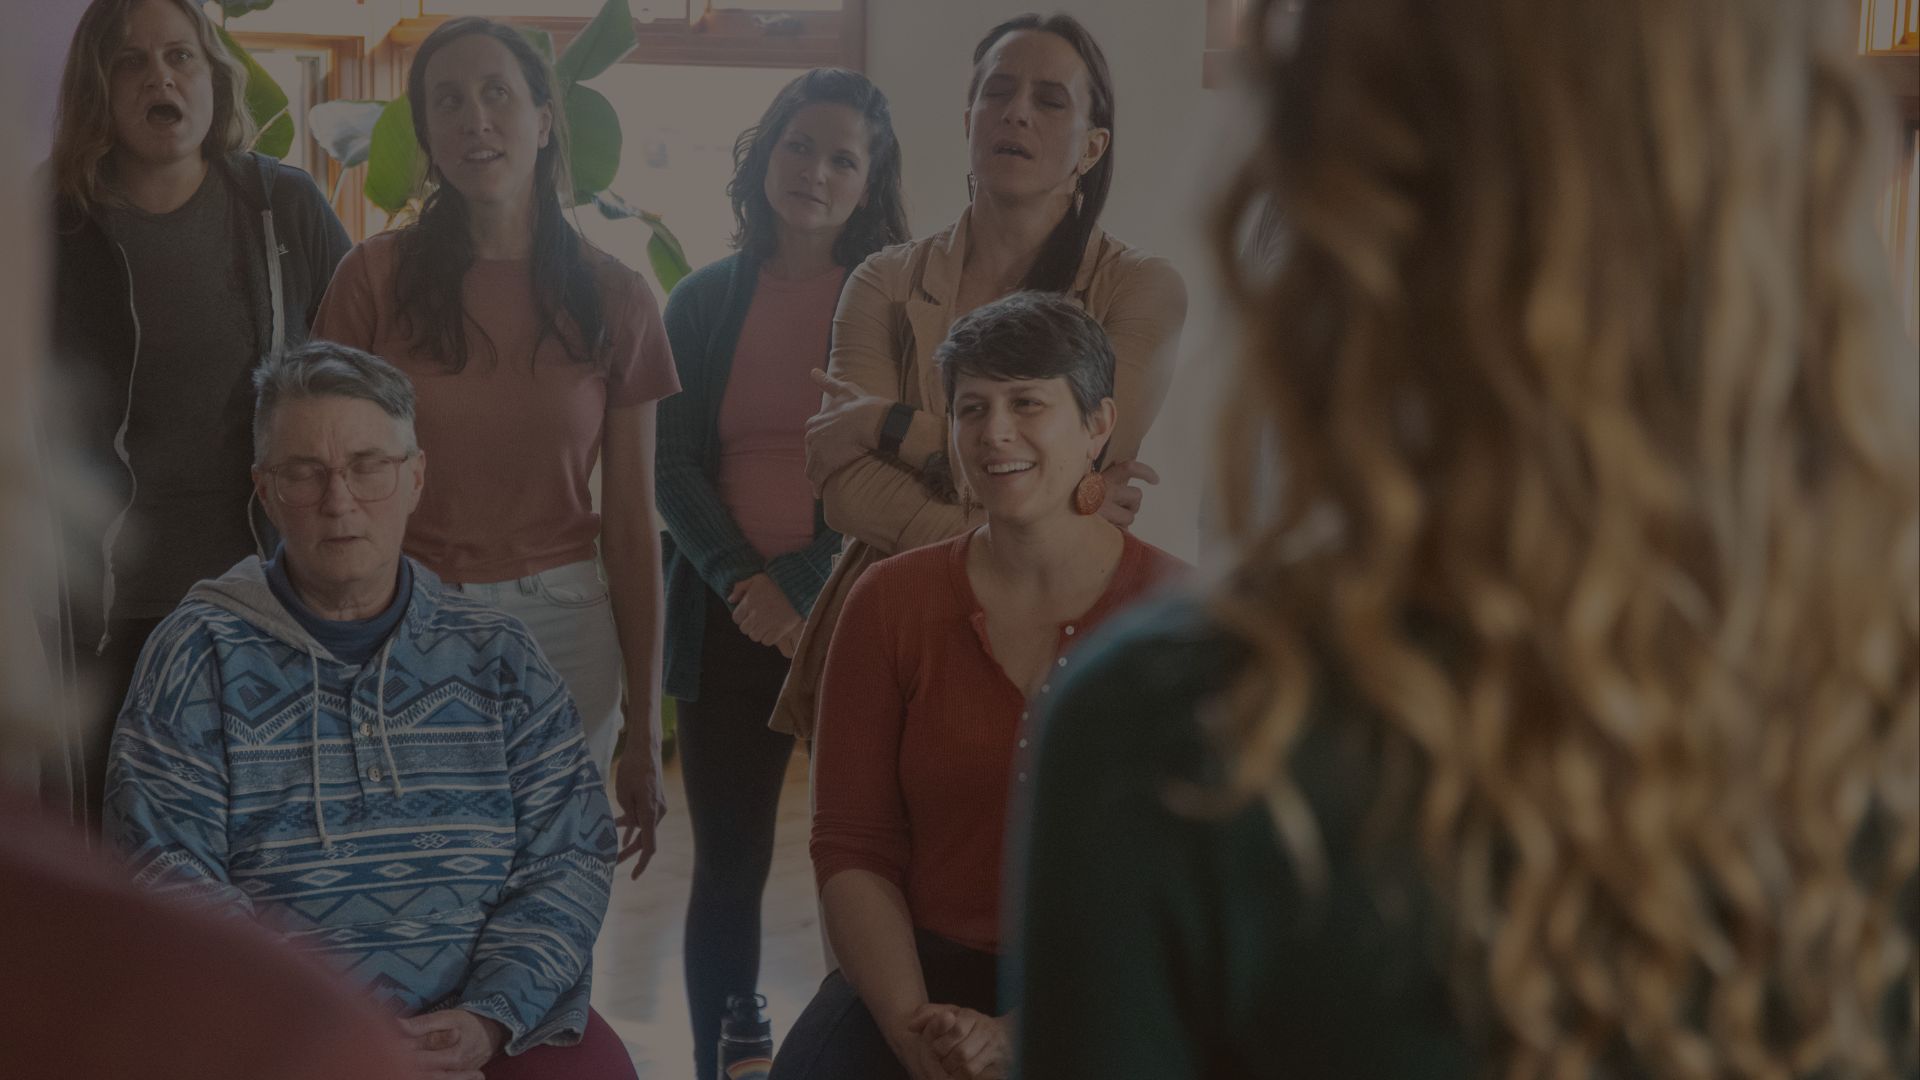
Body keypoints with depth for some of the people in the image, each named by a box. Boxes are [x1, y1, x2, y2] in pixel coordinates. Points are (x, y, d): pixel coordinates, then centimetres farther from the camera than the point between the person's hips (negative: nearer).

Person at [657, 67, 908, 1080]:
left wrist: (799, 583, -13)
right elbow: (674, 464, 5)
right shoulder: (703, 300, 10)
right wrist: (740, 581, -9)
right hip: (727, 614, 3)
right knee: (727, 866, 7)